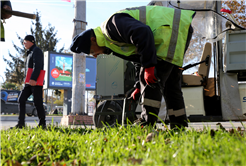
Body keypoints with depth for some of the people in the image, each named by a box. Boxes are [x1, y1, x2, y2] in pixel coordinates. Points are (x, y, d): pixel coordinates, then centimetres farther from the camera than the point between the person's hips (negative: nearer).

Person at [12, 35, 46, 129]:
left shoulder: (36, 51, -6)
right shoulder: (30, 53, 24)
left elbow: (37, 66, -19)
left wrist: (33, 79, -28)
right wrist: (29, 80, 20)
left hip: (36, 82, -10)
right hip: (30, 82, 10)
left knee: (37, 103, -7)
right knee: (21, 100, 2)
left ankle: (42, 124, 0)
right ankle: (21, 123, 2)